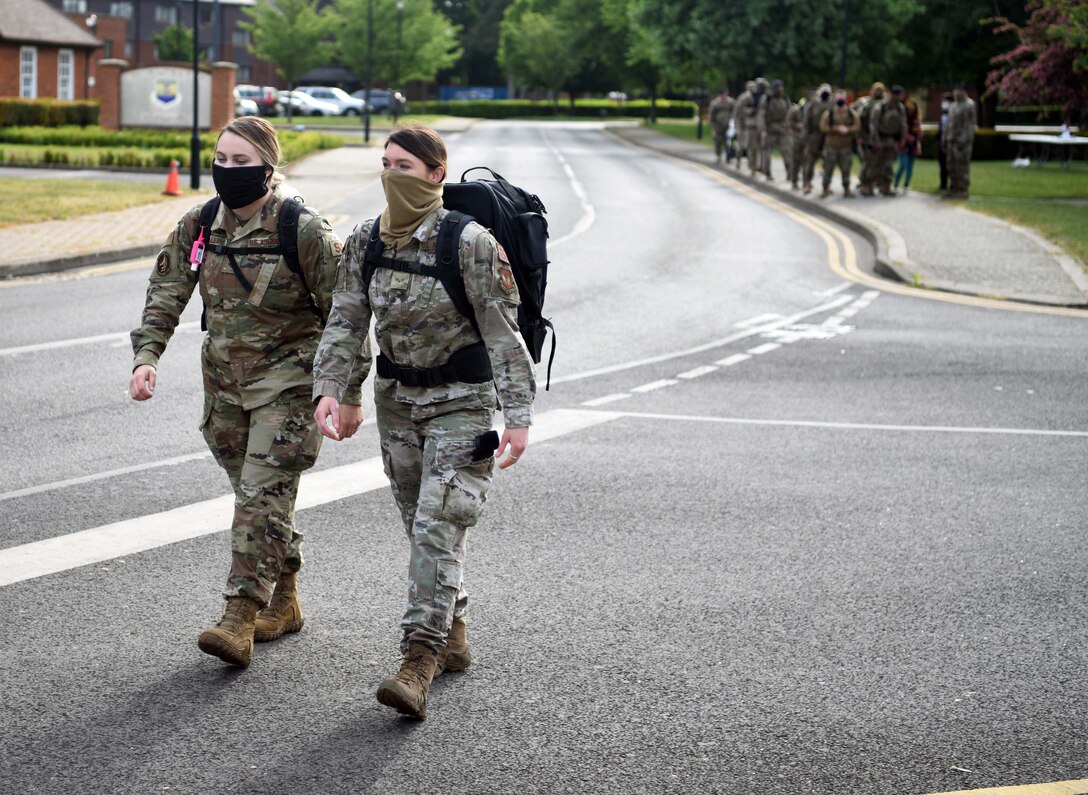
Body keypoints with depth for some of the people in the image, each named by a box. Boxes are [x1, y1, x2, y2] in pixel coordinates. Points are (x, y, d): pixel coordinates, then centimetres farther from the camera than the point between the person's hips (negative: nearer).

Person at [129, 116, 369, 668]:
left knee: (263, 494, -14)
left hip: (288, 381, -6)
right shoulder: (197, 228, 2)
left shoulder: (305, 232, -14)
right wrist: (146, 357, -10)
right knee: (254, 495, 14)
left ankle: (240, 620, -16)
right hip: (225, 382, 6)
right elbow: (165, 297, 7)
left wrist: (350, 395, -12)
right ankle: (285, 600, 29)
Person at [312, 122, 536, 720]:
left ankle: (418, 663, -17)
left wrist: (518, 415, -19)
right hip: (397, 398, 6)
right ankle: (453, 638, 31)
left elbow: (503, 332, -15)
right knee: (422, 527, 14)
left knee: (438, 527, -14)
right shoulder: (365, 241, -2)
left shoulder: (470, 243, -17)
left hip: (461, 401, -6)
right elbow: (345, 323, -1)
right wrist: (328, 389, -16)